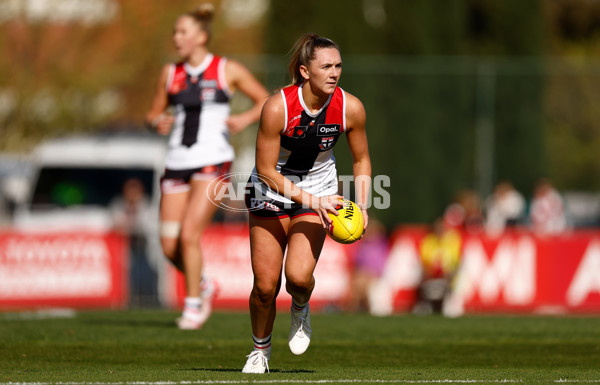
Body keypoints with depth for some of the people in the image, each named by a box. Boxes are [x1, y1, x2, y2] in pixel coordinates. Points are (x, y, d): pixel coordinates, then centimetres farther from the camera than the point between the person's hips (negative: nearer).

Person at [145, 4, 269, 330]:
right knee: (169, 247, -1)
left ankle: (193, 305, -1)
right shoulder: (170, 73, 10)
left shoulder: (227, 71, 0)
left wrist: (245, 119, -10)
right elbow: (155, 113, 19)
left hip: (212, 163, -4)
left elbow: (265, 101, 9)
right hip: (177, 164, 4)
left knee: (189, 235, -16)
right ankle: (203, 286, 28)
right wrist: (157, 122, -4)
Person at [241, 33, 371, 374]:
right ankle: (261, 349, 26)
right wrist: (311, 200, -27)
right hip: (272, 190, -1)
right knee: (266, 285, -2)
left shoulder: (351, 108, -17)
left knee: (299, 275, -20)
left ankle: (301, 309, 17)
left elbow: (361, 160, 0)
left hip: (319, 189, 1)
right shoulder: (278, 107, -26)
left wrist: (361, 206, -12)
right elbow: (265, 170, -20)